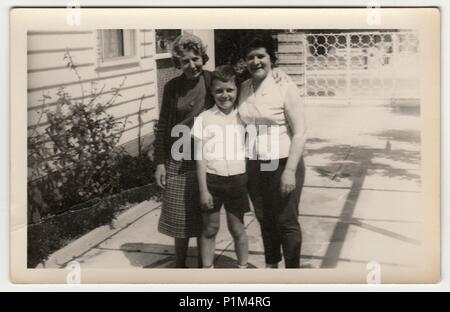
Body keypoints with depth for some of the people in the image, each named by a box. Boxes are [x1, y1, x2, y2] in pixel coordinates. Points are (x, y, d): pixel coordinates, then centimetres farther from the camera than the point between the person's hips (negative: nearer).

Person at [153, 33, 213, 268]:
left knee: (205, 217, 9)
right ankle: (179, 263, 26)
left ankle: (204, 263, 27)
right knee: (180, 216, 8)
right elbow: (163, 125, 4)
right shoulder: (172, 87, 0)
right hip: (178, 160, 1)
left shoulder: (213, 81, -4)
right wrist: (160, 162, 1)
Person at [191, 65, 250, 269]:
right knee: (210, 229, 10)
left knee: (237, 229, 11)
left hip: (237, 179, 1)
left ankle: (243, 267, 27)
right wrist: (203, 190, -6)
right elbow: (200, 158, -2)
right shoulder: (204, 119, -3)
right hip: (212, 179, -1)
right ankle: (207, 269, 23)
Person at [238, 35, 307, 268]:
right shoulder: (244, 88, 4)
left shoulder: (285, 87, -11)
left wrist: (290, 170, -18)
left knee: (287, 222, 3)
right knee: (264, 219, 17)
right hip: (254, 166, 5)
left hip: (282, 163, -5)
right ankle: (271, 265, 36)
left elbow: (299, 133, -12)